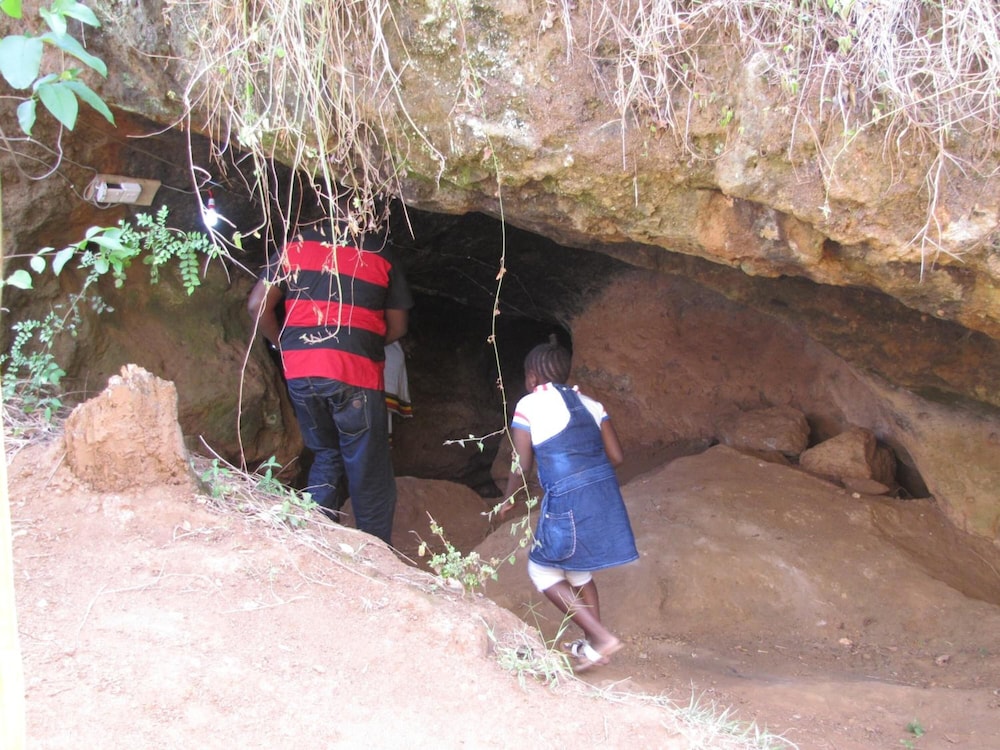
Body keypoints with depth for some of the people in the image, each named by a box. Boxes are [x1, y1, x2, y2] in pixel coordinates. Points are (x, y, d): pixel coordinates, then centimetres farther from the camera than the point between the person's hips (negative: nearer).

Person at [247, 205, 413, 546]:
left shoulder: (297, 244, 8)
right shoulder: (379, 255, 4)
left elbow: (258, 305, 5)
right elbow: (397, 326, 8)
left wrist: (284, 344, 19)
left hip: (299, 370, 3)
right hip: (356, 373, -3)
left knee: (326, 454, 22)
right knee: (367, 470, 6)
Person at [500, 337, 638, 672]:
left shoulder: (530, 405, 0)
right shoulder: (589, 403, 16)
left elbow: (521, 467, -2)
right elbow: (616, 456, 12)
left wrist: (508, 499, 16)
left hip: (567, 499, -7)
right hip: (605, 494, 7)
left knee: (542, 570, 8)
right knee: (578, 570, 23)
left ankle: (601, 637, -1)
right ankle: (592, 644, 30)